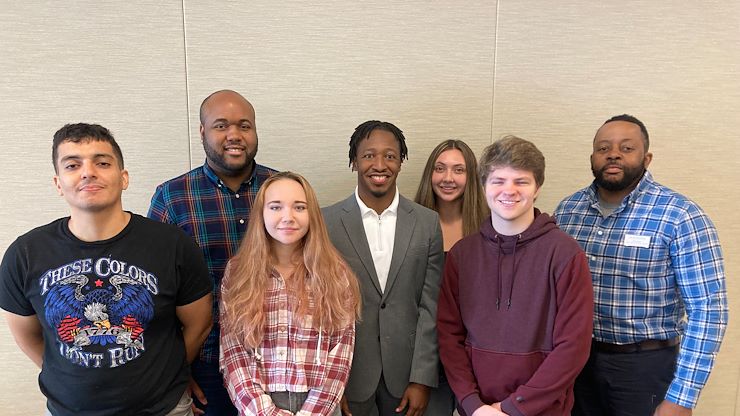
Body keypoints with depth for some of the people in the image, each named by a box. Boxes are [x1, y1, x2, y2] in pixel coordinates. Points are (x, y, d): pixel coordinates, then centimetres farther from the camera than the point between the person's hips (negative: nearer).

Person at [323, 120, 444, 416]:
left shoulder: (428, 222, -3)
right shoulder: (327, 222, -7)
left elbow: (430, 307, -3)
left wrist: (422, 380, -5)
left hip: (405, 371, 1)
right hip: (349, 371, -1)